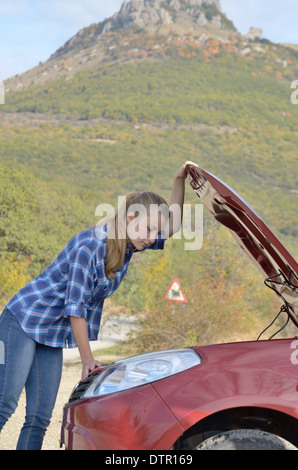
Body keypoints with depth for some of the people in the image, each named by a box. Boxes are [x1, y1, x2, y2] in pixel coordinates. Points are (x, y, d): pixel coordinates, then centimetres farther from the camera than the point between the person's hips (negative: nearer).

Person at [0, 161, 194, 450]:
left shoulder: (128, 245, 1)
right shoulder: (90, 245, -23)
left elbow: (172, 228, 14)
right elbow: (75, 307, -21)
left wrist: (179, 181, -1)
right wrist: (88, 359, -14)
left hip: (53, 334, 8)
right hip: (24, 320, -8)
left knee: (40, 418, 1)